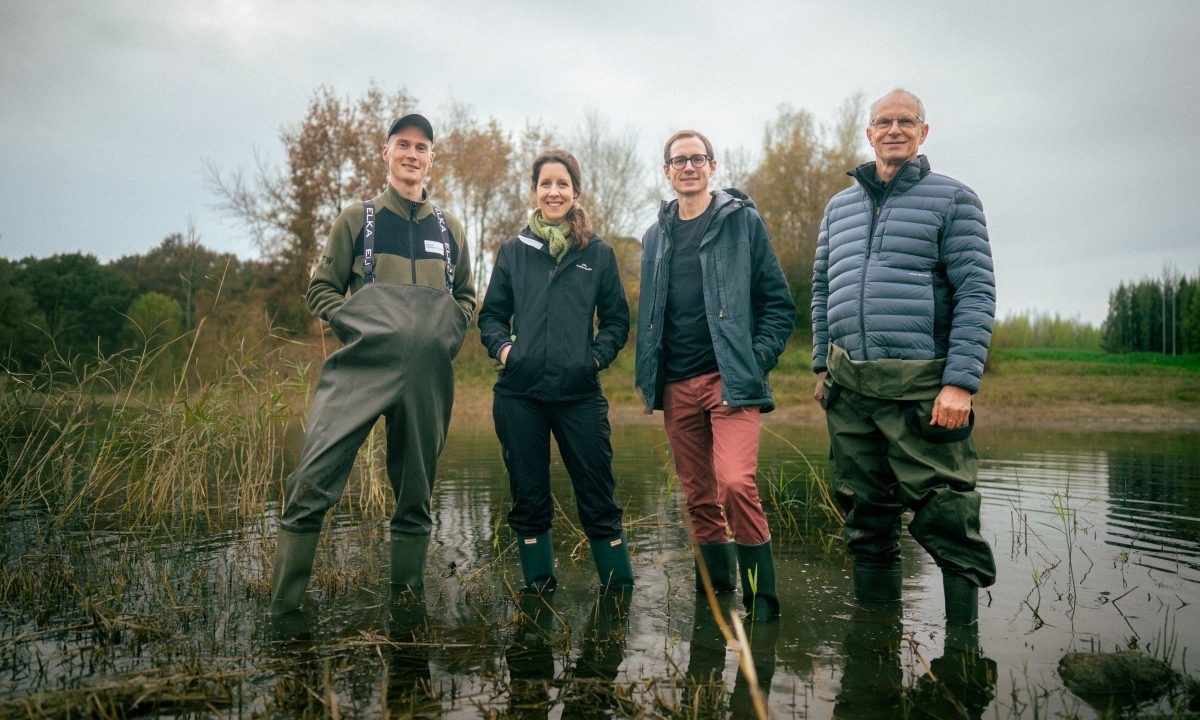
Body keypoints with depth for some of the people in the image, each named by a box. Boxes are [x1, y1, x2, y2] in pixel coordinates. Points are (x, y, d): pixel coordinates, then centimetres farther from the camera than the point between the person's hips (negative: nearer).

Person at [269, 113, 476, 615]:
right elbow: (322, 288, 9)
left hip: (428, 378, 3)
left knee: (415, 494, 9)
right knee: (314, 483, -14)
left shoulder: (449, 230, 17)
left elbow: (466, 296, 25)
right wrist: (355, 328, -6)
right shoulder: (358, 219, 9)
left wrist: (448, 332, 7)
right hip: (361, 368, -3)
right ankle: (281, 608, -3)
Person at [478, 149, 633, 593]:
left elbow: (617, 321, 10)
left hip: (580, 394, -1)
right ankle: (538, 588, 22)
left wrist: (597, 355, -6)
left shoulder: (599, 253, 7)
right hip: (519, 394, 1)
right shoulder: (513, 251, 9)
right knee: (528, 498, 9)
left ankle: (621, 590, 15)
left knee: (598, 499, 2)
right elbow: (491, 314, 13)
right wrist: (501, 346, -5)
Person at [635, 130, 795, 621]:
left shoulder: (742, 221, 3)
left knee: (736, 484, -19)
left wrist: (757, 360, -11)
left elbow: (778, 303, 1)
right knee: (698, 496, 9)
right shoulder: (656, 237, 17)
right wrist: (648, 375, 10)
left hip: (729, 379, -5)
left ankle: (760, 596, -6)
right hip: (676, 386, 5)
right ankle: (713, 593, 20)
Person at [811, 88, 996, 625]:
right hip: (849, 387, 5)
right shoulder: (840, 206, 17)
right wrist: (823, 367, 14)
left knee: (946, 519, -5)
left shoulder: (951, 199, 2)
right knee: (865, 516, 12)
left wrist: (960, 382, -15)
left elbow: (977, 294, -6)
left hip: (922, 386, -5)